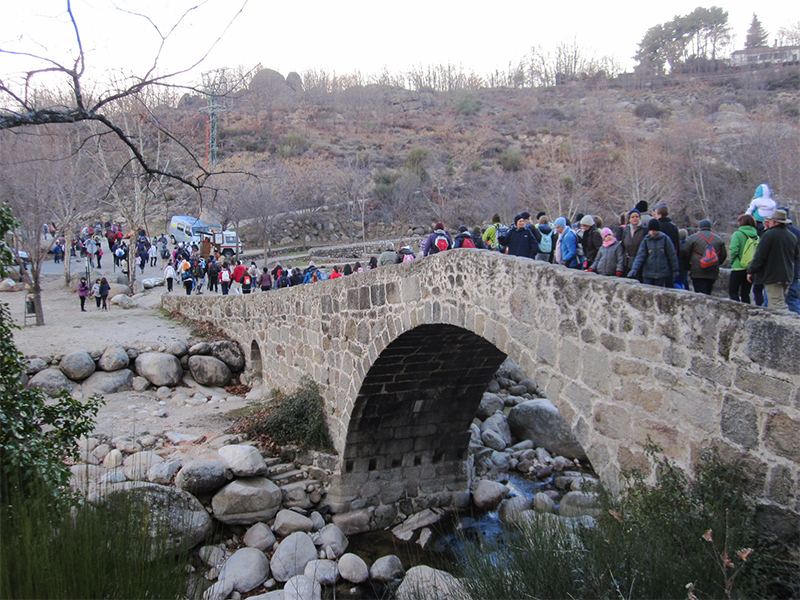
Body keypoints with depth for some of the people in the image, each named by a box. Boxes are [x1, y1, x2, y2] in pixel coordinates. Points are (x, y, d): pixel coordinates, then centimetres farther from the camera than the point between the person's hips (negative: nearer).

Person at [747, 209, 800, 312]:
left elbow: (759, 256, -14)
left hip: (772, 276, -8)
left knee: (778, 306, -11)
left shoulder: (769, 235, -13)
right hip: (788, 276, 8)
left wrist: (751, 271, -6)